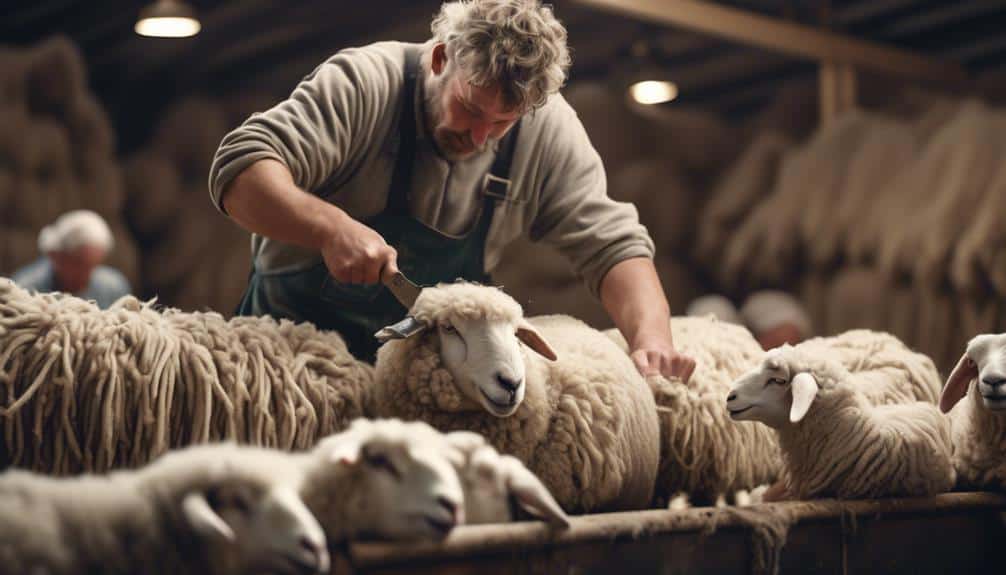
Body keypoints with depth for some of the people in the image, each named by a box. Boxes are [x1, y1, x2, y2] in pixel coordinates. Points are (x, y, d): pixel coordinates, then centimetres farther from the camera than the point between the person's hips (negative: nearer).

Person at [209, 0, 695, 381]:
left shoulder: (547, 131, -11)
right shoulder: (362, 84, -22)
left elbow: (611, 243, -11)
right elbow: (240, 170, -29)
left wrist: (651, 338, -30)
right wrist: (330, 227, -47)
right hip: (293, 328, -3)